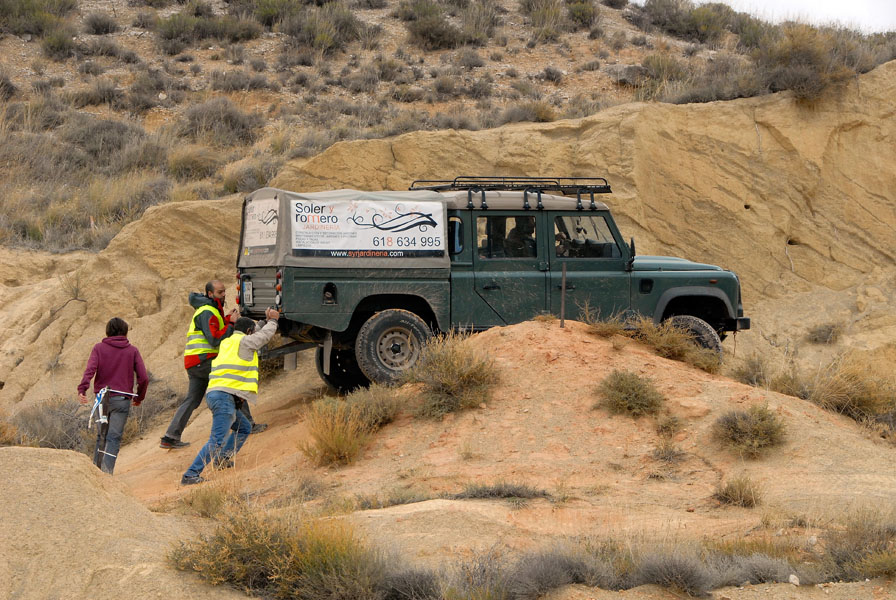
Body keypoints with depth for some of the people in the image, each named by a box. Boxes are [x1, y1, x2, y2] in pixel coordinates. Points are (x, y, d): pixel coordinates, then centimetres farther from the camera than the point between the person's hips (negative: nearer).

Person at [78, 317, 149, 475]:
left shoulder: (99, 348, 5)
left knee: (101, 437, 16)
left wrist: (82, 389, -22)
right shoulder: (132, 351, 5)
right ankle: (107, 472, -16)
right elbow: (143, 378, 0)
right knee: (114, 438, -2)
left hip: (102, 399, 2)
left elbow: (90, 369, -12)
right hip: (122, 401, -2)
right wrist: (139, 398, 15)